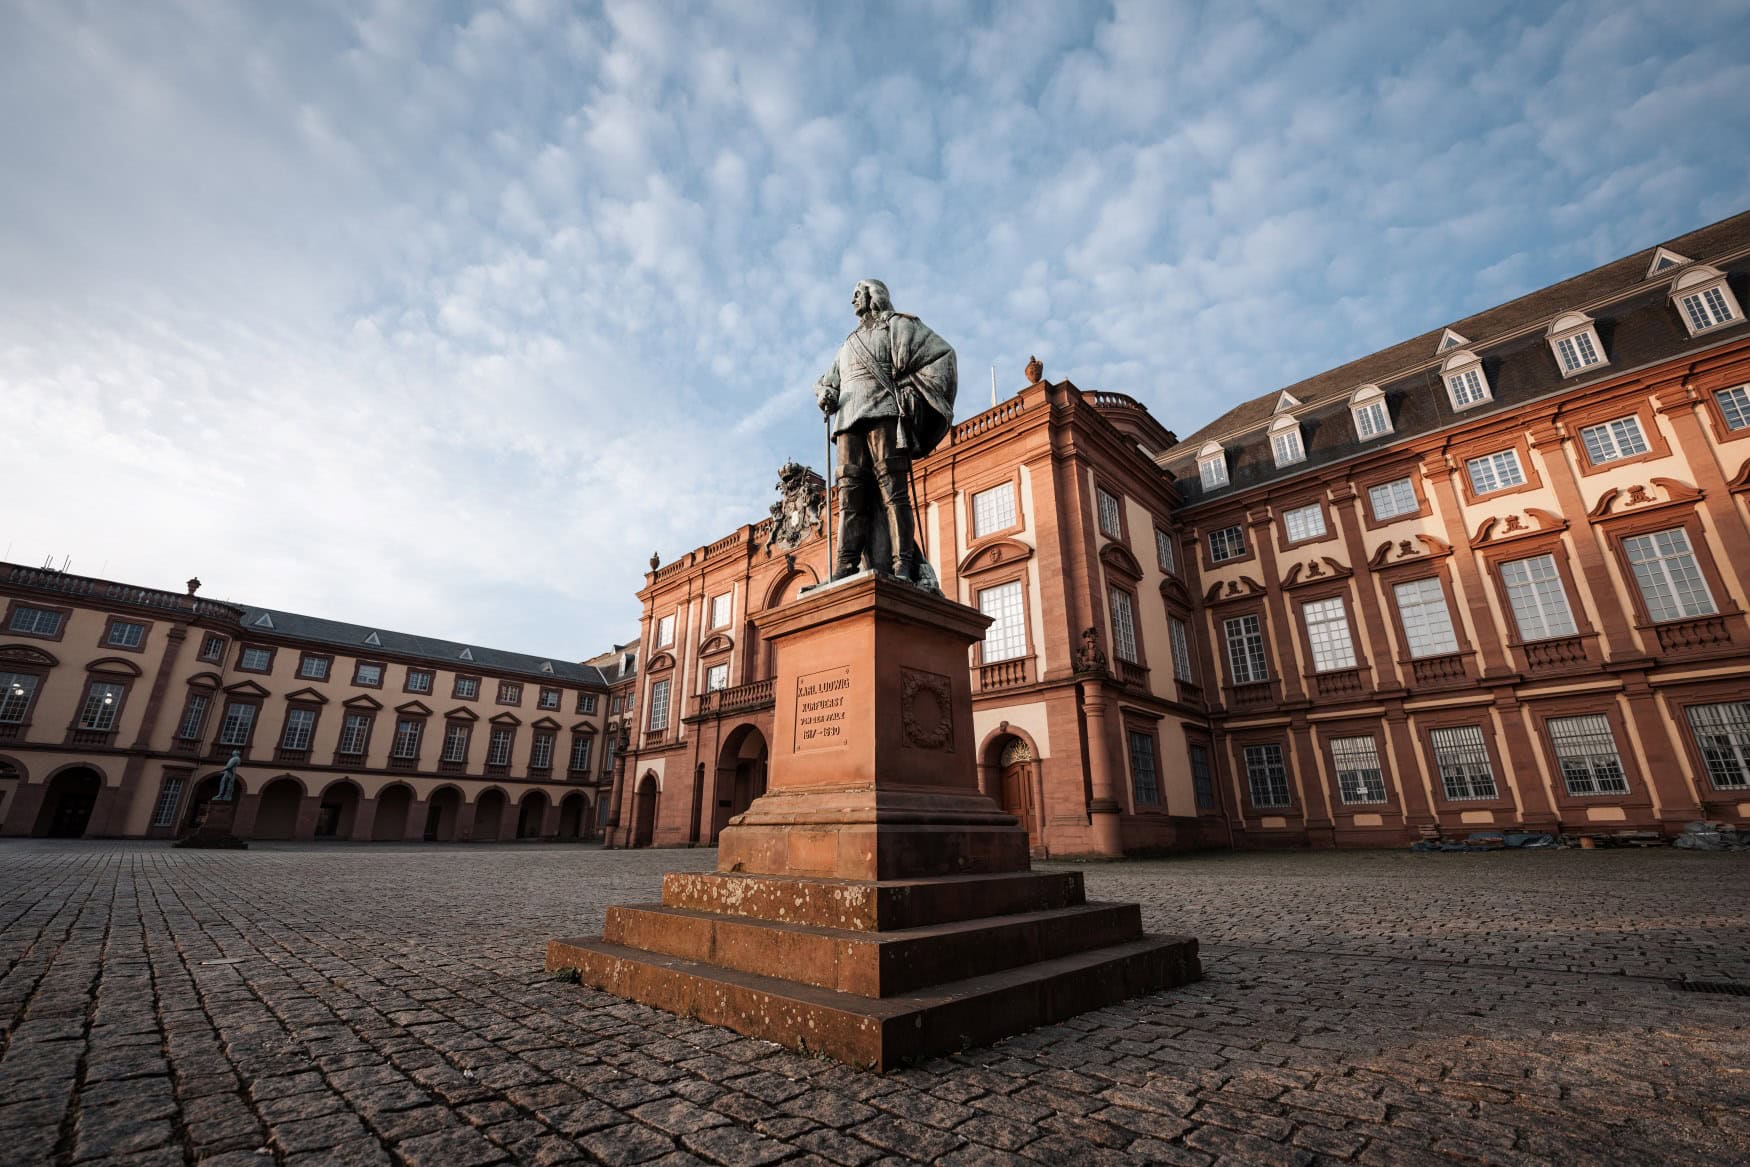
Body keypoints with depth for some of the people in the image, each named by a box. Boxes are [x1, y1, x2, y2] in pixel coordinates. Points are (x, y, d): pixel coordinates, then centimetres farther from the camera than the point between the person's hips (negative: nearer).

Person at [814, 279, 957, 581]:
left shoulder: (897, 325, 17)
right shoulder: (848, 344, 35)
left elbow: (941, 354, 6)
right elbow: (826, 381, 37)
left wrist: (914, 392, -5)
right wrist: (825, 396, 12)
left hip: (884, 414, -5)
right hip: (849, 421, 6)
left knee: (892, 489, -17)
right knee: (851, 496, -8)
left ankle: (902, 568, -25)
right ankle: (844, 570, -15)